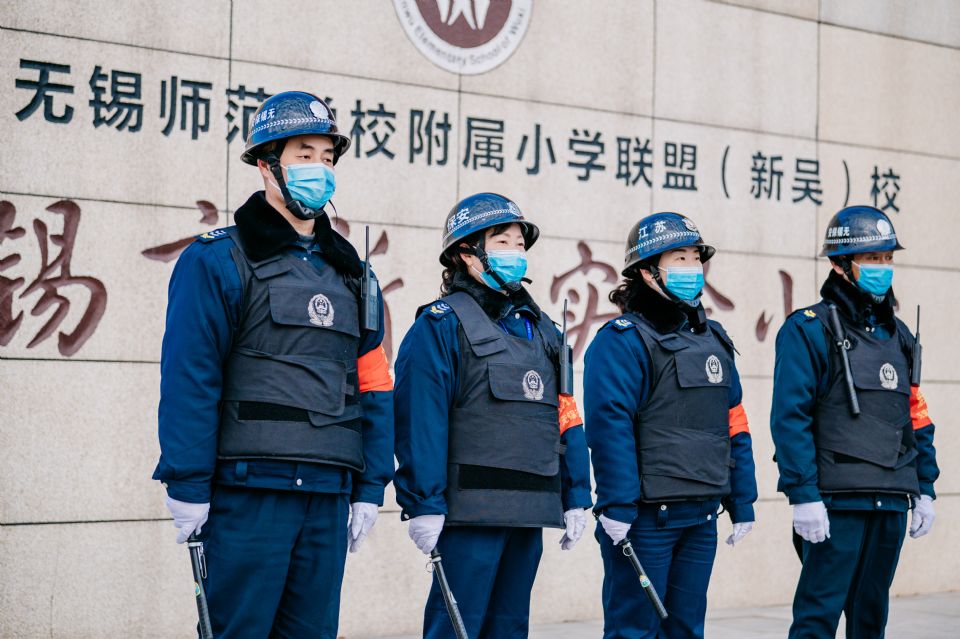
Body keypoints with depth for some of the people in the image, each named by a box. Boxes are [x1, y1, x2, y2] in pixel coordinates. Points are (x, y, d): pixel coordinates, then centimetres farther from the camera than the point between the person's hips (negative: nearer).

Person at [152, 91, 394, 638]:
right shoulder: (218, 260, -1)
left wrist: (370, 487, 9)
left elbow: (373, 384, 16)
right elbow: (188, 379, -7)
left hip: (329, 493, 6)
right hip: (248, 489, -5)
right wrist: (188, 487, -12)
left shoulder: (350, 272, 17)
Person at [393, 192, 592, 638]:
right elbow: (420, 420, -12)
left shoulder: (540, 329, 18)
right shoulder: (442, 324, -4)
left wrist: (575, 496, 11)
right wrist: (424, 504, -18)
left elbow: (565, 417, 17)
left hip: (529, 512, 7)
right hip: (471, 511, -7)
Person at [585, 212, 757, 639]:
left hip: (701, 516, 7)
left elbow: (734, 424, 16)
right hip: (645, 516, -7)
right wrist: (616, 506, -21)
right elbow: (609, 426, -16)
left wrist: (742, 502, 12)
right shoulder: (622, 340, -9)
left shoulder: (713, 339, 15)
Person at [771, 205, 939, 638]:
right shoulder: (809, 330, -6)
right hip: (837, 502, -7)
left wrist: (924, 488, 14)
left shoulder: (898, 335, 16)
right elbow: (790, 418, -12)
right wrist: (803, 496, -17)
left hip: (891, 503, 7)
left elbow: (917, 416, 19)